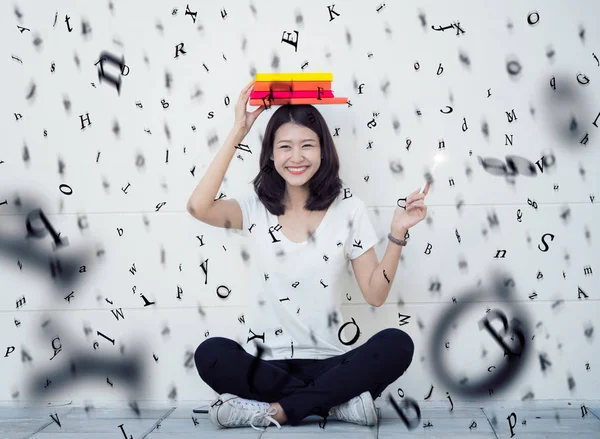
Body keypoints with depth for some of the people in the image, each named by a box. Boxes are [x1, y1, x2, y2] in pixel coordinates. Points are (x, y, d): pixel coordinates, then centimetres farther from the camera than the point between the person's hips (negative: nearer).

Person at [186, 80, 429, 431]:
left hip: (329, 362, 1)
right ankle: (338, 401, -21)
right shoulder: (256, 209, 3)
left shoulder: (349, 209, 3)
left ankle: (275, 410, -25)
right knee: (211, 354, -31)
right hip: (267, 364, 0)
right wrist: (236, 135, -17)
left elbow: (375, 294, 1)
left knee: (397, 345, -27)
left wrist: (397, 234, -13)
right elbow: (198, 207, -19)